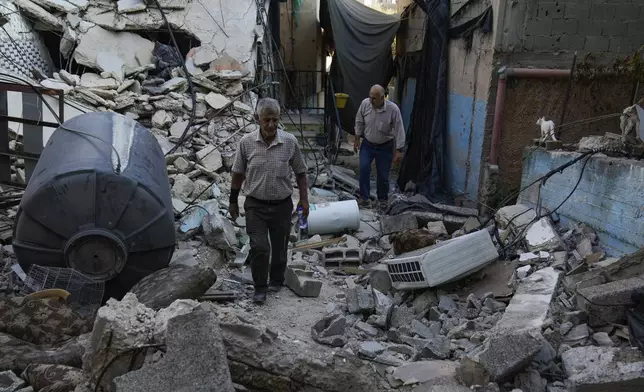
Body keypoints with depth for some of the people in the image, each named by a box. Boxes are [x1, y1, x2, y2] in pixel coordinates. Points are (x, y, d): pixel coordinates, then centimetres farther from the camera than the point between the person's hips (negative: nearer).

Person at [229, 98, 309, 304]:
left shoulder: (290, 142, -8)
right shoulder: (246, 142, -8)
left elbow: (300, 172, 3)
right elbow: (238, 173, 3)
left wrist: (304, 199, 0)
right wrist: (233, 202, 8)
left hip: (282, 205, 1)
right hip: (255, 205, -1)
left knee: (279, 248, 13)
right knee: (259, 247, -7)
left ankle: (276, 281, 36)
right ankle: (260, 287, 13)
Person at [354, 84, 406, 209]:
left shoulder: (393, 109, -24)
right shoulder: (365, 103, -16)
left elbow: (399, 130, -18)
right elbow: (359, 121, 1)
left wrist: (399, 150, -18)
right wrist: (357, 139, 3)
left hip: (385, 147, -2)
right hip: (367, 144, 2)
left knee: (383, 174, 4)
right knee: (364, 168, -12)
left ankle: (382, 199, 26)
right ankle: (364, 197, 2)